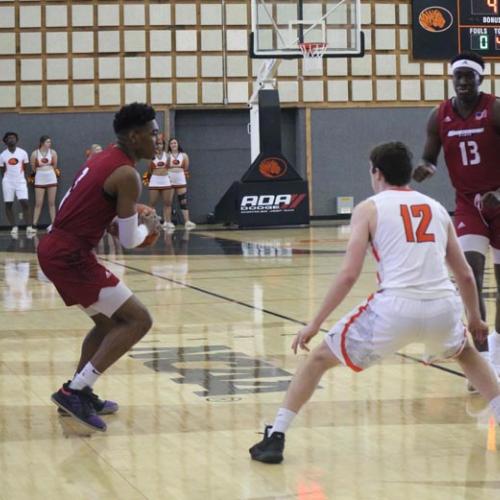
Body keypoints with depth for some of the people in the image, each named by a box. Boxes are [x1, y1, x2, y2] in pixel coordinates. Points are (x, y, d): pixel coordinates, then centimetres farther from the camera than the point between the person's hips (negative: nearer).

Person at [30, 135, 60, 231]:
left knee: (52, 203, 4)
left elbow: (55, 167, 8)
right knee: (38, 204, -2)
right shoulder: (35, 153, -5)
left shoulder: (53, 152, 1)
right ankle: (34, 225, 0)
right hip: (39, 180, -2)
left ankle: (53, 224, 7)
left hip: (52, 179, 2)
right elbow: (33, 168, 1)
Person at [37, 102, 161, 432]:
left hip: (56, 249, 10)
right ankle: (75, 391, -10)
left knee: (109, 323, 25)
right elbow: (130, 241, -10)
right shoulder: (127, 174, -13)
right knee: (138, 320, -6)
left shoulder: (103, 159, 15)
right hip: (71, 257, -10)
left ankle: (79, 393, 27)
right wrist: (148, 227, 11)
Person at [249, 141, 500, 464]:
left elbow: (349, 275, 0)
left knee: (320, 357, 16)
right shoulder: (437, 208, 21)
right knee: (465, 352, 38)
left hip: (395, 308, -4)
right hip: (443, 307, 4)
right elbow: (465, 274, 25)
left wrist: (315, 323, 7)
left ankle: (275, 438, 9)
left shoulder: (369, 208, 10)